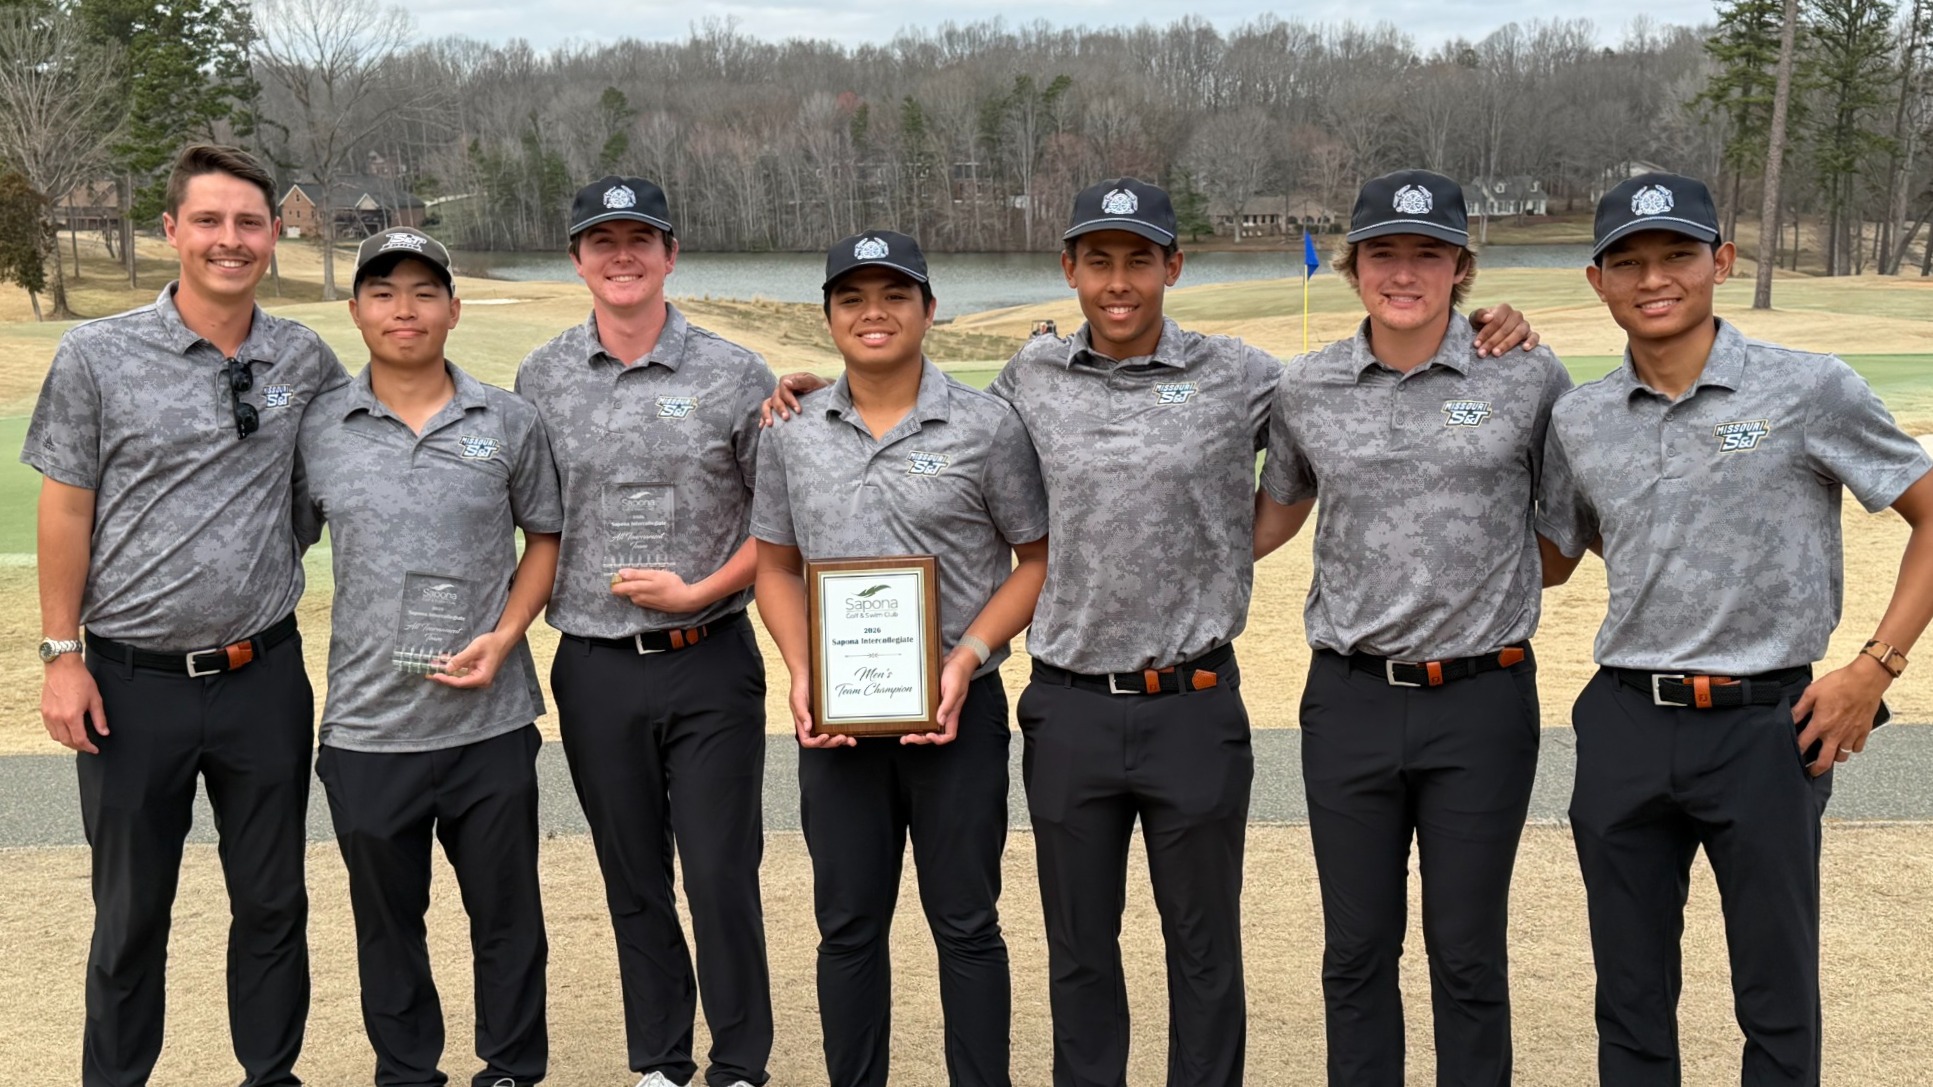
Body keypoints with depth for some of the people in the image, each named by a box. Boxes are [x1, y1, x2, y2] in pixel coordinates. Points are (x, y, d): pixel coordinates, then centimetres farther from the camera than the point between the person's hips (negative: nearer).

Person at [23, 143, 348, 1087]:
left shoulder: (306, 361, 1)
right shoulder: (98, 357, -5)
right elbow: (65, 511, -2)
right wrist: (62, 655, -4)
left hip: (264, 679, 2)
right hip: (133, 684, -2)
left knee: (273, 901, 13)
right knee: (131, 910, 12)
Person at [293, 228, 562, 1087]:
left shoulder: (508, 423, 0)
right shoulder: (318, 430, 2)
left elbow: (545, 536, 8)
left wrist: (504, 636, -6)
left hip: (491, 721, -1)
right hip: (366, 724, 1)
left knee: (506, 913, 10)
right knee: (387, 919, 14)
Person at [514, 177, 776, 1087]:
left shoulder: (734, 375, -3)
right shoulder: (540, 379, 5)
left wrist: (701, 591, -10)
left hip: (710, 664, -2)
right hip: (595, 668, 3)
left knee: (721, 876, 1)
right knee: (633, 879, 13)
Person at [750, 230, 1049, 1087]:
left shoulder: (987, 427, -5)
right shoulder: (791, 435, 4)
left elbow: (1038, 560, -1)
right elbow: (777, 567, 11)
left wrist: (966, 660, -13)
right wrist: (801, 674, -4)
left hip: (957, 710, -2)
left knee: (965, 922, 7)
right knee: (848, 925, 11)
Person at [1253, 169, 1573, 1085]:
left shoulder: (1529, 379, -3)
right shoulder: (1305, 391, 2)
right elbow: (1274, 515, 17)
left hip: (1481, 701, -1)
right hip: (1350, 700, 2)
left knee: (1468, 952, 9)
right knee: (1356, 948, 12)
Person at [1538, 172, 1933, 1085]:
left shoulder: (1810, 391, -6)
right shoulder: (1578, 421, 5)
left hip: (1766, 726, -3)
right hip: (1624, 726, 3)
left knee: (1777, 998, 9)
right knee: (1629, 994, 14)